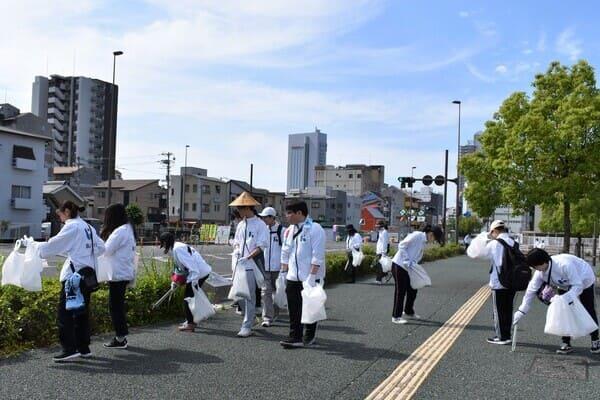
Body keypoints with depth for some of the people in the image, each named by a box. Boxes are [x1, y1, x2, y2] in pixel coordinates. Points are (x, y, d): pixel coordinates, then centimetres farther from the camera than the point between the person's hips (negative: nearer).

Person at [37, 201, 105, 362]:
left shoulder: (72, 227, -8)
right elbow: (101, 247, 17)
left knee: (65, 312, -5)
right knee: (82, 311, 13)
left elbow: (54, 244, -9)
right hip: (88, 273, 8)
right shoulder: (88, 227, 16)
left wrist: (35, 246, 5)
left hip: (74, 274, -8)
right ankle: (84, 348, 17)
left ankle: (70, 349, -9)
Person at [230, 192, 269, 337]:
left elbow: (262, 245, -11)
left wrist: (248, 257, -19)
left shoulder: (260, 225, -7)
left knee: (249, 296, -4)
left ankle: (247, 326, 2)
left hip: (252, 264, -7)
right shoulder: (241, 225, 15)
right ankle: (250, 317, 31)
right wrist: (237, 251, 1)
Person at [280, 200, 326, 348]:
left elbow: (317, 255, -16)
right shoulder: (289, 231, 8)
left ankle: (309, 336, 23)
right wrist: (284, 272, 11)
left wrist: (312, 276, -19)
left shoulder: (315, 229, -13)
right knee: (294, 309, 4)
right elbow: (285, 254, 15)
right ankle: (295, 337, 10)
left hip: (310, 277, -5)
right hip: (293, 277, 6)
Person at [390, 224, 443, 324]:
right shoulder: (417, 235, -14)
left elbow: (417, 257, 15)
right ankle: (396, 317, 5)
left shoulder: (424, 242, 13)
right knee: (400, 291, -4)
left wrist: (413, 263, -2)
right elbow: (401, 246, -17)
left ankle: (408, 312, 32)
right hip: (399, 265, -9)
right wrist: (407, 261, -20)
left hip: (408, 268, 9)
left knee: (412, 290, 15)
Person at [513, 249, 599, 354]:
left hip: (584, 281, -5)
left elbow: (578, 286, -38)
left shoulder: (564, 264, -44)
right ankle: (566, 343, 5)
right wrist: (521, 312, -19)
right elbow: (531, 291, -18)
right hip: (565, 286, 5)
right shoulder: (540, 273, -24)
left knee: (589, 311, 7)